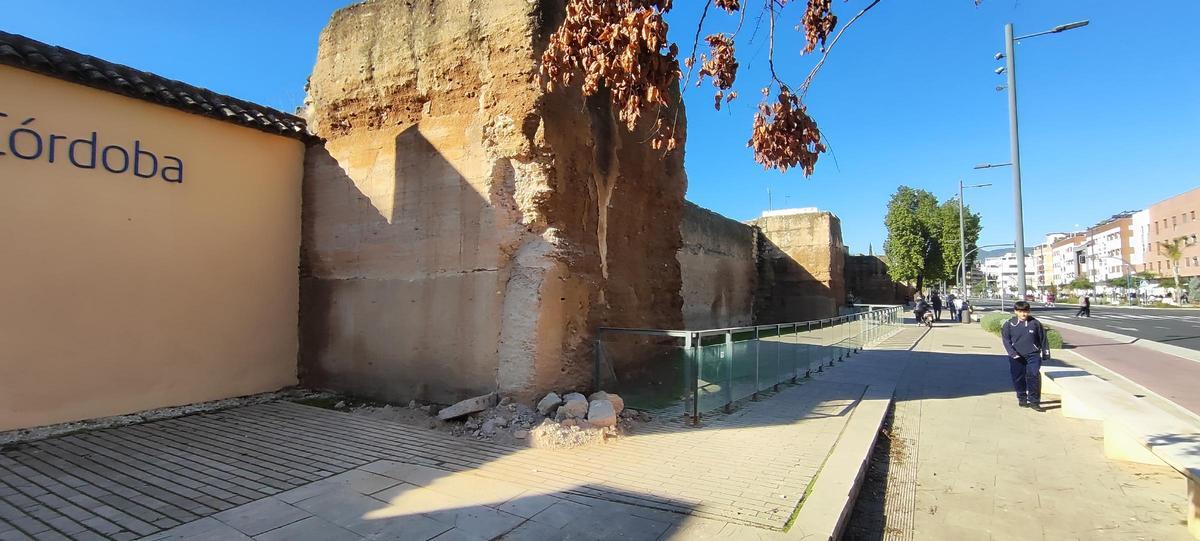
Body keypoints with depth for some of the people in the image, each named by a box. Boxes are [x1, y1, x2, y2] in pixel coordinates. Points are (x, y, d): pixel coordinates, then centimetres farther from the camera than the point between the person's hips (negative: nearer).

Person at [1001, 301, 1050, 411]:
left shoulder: (1035, 323, 2)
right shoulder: (1009, 324, -2)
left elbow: (1043, 339, 12)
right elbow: (1006, 340, -3)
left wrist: (1045, 352, 15)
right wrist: (1013, 354, -12)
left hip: (1033, 355, 0)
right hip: (1017, 357, 0)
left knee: (1034, 376, -12)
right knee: (1018, 379, 7)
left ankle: (1034, 401, -5)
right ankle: (1022, 399, 22)